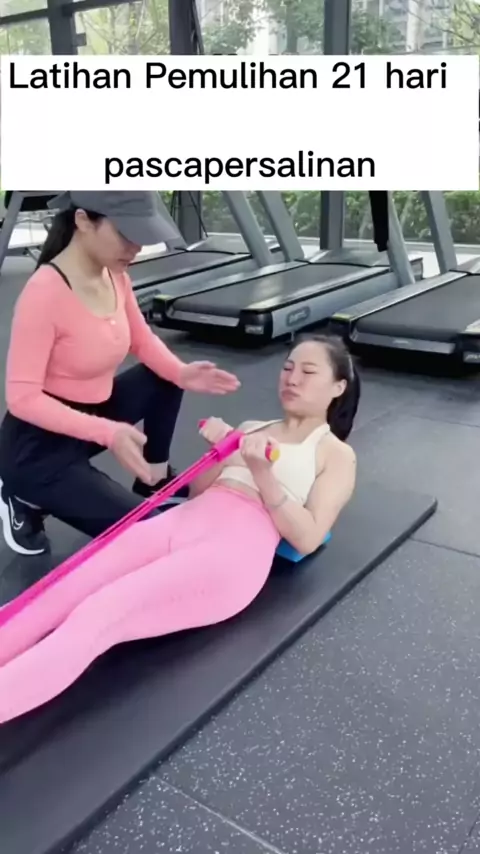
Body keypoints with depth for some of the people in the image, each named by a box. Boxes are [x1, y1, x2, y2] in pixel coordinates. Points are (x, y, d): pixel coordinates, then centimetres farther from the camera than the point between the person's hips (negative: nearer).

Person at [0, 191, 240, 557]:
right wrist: (107, 434, -36)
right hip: (40, 445, -8)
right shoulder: (44, 292, -28)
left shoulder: (115, 276, -4)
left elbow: (143, 341, 10)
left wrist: (181, 372, -10)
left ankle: (154, 478, 21)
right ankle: (30, 500, 6)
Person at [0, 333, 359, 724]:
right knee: (53, 597, -18)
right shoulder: (251, 429, 26)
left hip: (235, 551, -6)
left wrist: (262, 474, -13)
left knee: (97, 616, -29)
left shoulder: (336, 455, 10)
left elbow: (307, 538, -3)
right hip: (181, 522, 6)